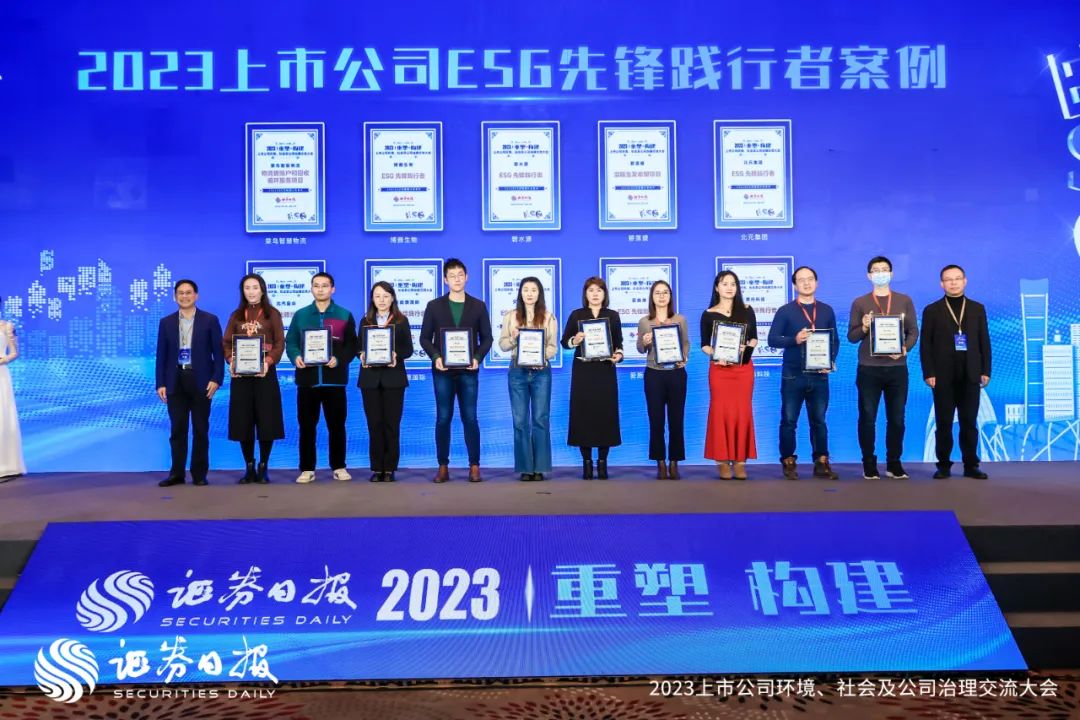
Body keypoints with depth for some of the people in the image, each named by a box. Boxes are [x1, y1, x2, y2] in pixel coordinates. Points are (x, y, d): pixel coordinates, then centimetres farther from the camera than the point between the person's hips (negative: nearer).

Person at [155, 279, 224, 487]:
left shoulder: (210, 320, 1)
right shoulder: (166, 322, 9)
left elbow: (218, 351, -1)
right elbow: (162, 355, 7)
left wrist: (216, 379, -10)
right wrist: (160, 383, 0)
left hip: (201, 380, -2)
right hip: (176, 381, 2)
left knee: (200, 429, 3)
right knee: (177, 429, 4)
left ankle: (199, 474, 11)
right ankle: (176, 473, 11)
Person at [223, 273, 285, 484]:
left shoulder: (272, 314, 5)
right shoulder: (236, 315, 13)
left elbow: (280, 343, -3)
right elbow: (227, 342, 7)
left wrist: (268, 362, -19)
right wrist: (231, 361, -13)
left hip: (265, 372, -2)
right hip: (241, 372, 3)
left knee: (266, 419, -3)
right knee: (243, 421, 2)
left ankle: (263, 468, 7)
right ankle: (249, 468, 10)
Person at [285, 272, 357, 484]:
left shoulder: (344, 315, 7)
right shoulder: (300, 315, 12)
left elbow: (352, 345, 1)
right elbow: (290, 342, 8)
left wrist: (339, 359, -16)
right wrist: (295, 357, -12)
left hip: (334, 378, -1)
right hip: (307, 378, 1)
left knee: (336, 425, 4)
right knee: (306, 426, 3)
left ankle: (339, 467, 14)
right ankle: (307, 469, 11)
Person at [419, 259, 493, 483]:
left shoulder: (478, 306, 8)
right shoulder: (434, 306, 7)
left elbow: (486, 338, 7)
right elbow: (425, 338, 5)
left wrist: (478, 357, -10)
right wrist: (435, 357, -12)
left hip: (468, 371, 0)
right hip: (443, 370, 0)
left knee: (470, 418, 0)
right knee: (443, 418, 2)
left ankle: (474, 466, 6)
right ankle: (443, 467, 8)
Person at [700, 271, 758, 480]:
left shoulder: (747, 311, 7)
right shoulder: (708, 314, 3)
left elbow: (754, 338, 9)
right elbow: (704, 344, 2)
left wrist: (747, 347, -12)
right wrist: (715, 355, -17)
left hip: (743, 367, 2)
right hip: (719, 368, -1)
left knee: (742, 412, 1)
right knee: (721, 411, -3)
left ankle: (740, 460, 6)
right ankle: (722, 460, 3)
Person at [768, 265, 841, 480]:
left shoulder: (827, 310, 10)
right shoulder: (785, 311, 0)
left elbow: (835, 340, 12)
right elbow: (772, 339, -6)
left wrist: (831, 362, -3)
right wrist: (795, 339, -21)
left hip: (819, 375, 3)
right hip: (793, 375, -2)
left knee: (819, 421, 7)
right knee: (789, 421, 2)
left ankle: (821, 463, 14)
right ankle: (788, 463, 10)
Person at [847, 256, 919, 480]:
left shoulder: (904, 301, 9)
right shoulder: (860, 303, 5)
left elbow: (913, 331, 7)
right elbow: (852, 336, 4)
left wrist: (905, 349, -11)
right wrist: (864, 328, -16)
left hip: (897, 367, 1)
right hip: (868, 369, -1)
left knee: (897, 418, 3)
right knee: (867, 418, 1)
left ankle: (894, 463, 14)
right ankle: (869, 464, 9)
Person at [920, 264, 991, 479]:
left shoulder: (977, 309, 10)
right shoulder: (932, 310, 4)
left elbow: (984, 341, 9)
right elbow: (926, 344, 0)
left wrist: (985, 371, 2)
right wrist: (929, 373, -8)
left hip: (970, 376, 2)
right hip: (943, 376, -1)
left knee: (969, 423, 4)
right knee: (944, 423, 2)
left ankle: (971, 465, 10)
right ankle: (944, 465, 8)